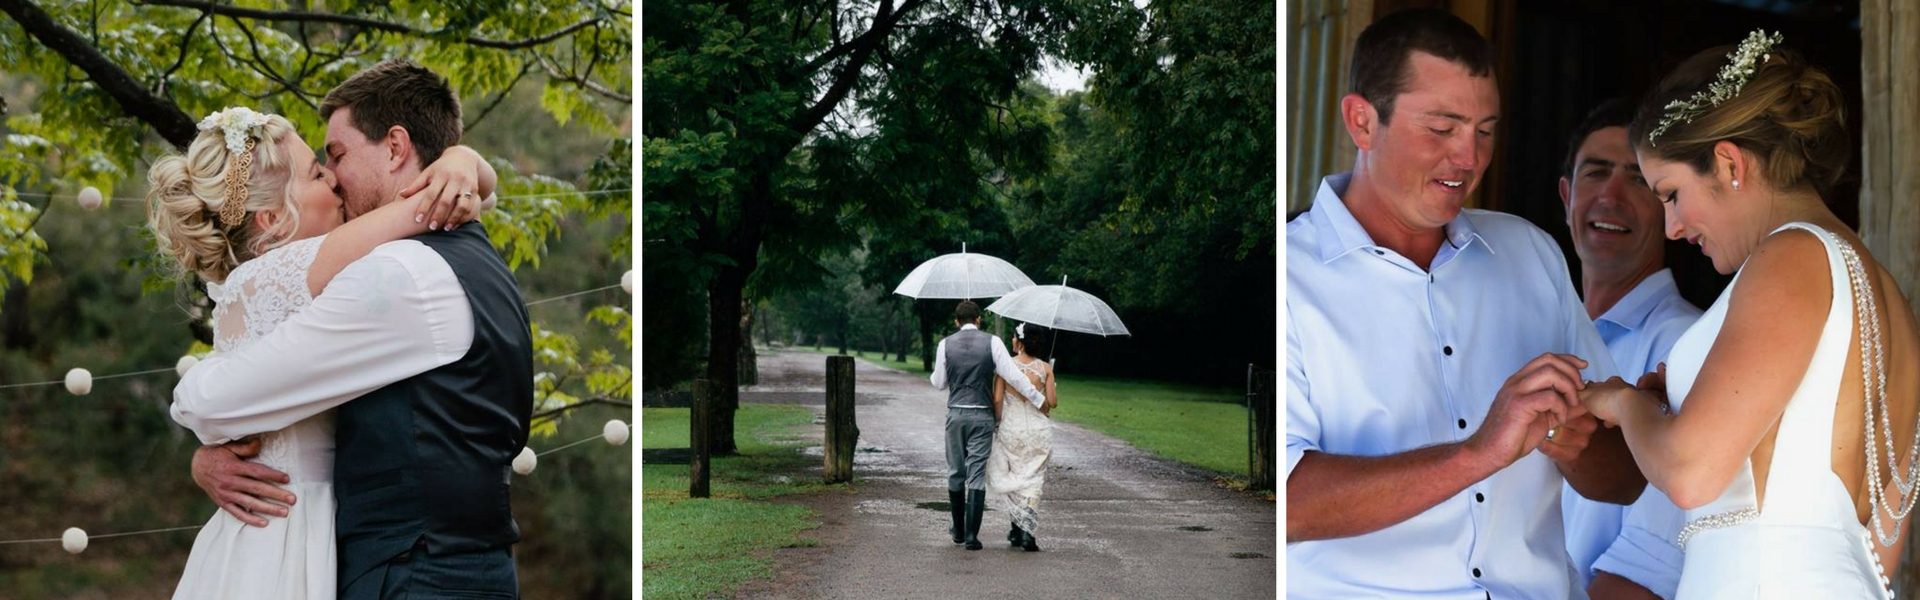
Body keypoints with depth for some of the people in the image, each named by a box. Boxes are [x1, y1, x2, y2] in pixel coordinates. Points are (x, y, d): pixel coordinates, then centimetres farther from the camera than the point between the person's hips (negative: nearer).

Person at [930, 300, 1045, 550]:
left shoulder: (946, 345, 1)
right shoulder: (992, 342, -4)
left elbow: (939, 383, 8)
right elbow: (1013, 375, -9)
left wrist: (936, 372, 30)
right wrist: (1039, 399, -3)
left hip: (956, 414, 2)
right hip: (982, 416, -2)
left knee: (956, 472, 15)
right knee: (977, 474, -1)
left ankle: (958, 530, 25)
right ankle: (971, 535, -6)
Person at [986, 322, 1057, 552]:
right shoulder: (1045, 368, -4)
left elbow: (997, 399, -10)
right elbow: (1053, 402, -4)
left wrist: (997, 422, 3)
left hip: (1010, 428, -1)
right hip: (1038, 429, 1)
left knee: (1010, 477, 16)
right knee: (1032, 478, 8)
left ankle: (1018, 526, 13)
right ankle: (1026, 529, -5)